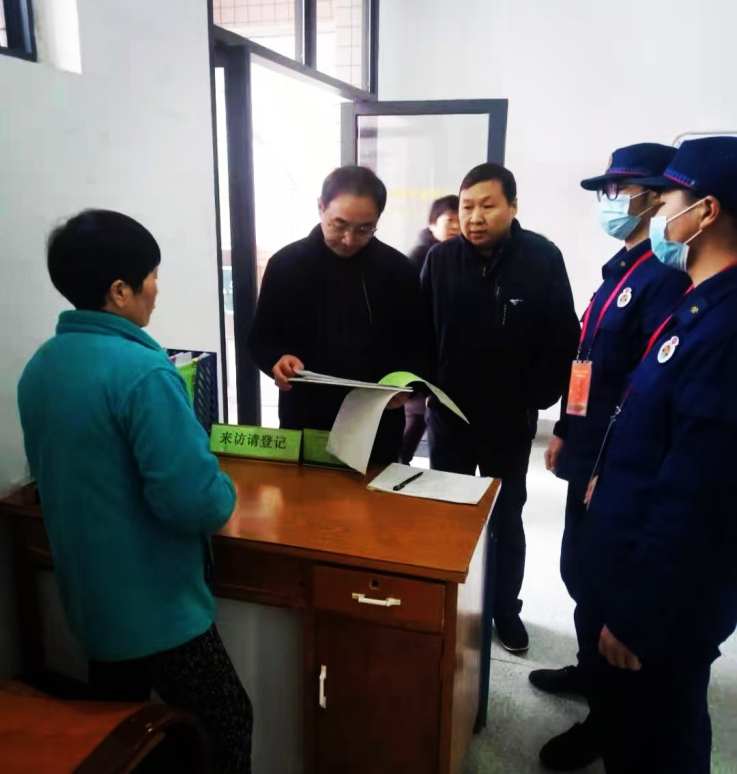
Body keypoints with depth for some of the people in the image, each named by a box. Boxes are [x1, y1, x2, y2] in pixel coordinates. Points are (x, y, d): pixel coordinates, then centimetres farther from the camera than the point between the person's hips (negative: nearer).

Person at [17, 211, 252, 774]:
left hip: (88, 596, 8)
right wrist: (224, 496, -7)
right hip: (156, 604, -8)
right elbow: (194, 502, -29)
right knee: (228, 727, 12)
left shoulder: (39, 367, 2)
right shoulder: (143, 371, -25)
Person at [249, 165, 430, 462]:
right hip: (304, 421, 0)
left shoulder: (398, 270, -2)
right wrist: (277, 359, -18)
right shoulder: (285, 264, -3)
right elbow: (261, 337, 4)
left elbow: (418, 345, 4)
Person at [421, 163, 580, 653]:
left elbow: (563, 340, -7)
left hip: (510, 420, -1)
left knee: (506, 520, 16)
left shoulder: (543, 258, -10)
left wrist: (537, 399, -9)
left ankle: (506, 609, 36)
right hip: (449, 416, 1)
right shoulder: (441, 258, -6)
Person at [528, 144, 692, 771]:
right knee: (580, 570, 20)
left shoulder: (669, 278, -18)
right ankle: (593, 669, 42)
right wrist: (566, 432, 18)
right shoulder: (621, 269, 14)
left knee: (598, 580, 4)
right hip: (589, 455, 9)